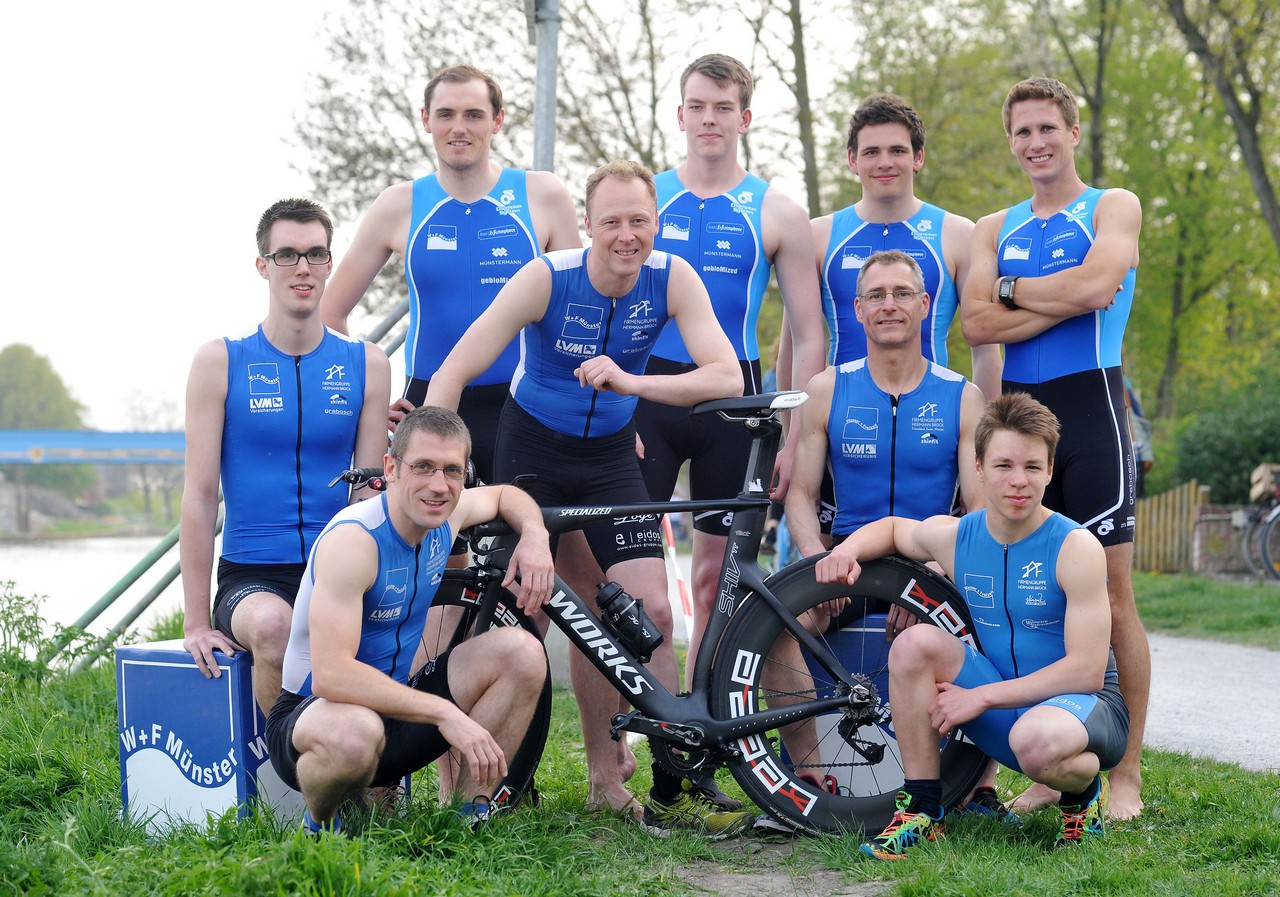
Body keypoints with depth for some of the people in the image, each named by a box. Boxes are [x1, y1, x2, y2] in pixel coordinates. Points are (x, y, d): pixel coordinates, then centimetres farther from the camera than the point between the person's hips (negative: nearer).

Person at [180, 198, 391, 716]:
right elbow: (200, 495, -1)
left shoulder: (366, 365, 9)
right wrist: (196, 622, -7)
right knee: (274, 626, -36)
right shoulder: (221, 361, 3)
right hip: (251, 576, -1)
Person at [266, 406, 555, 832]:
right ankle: (319, 824, -8)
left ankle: (468, 812, 0)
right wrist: (444, 713, -37)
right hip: (314, 714, -7)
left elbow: (505, 494, 22)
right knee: (356, 734, -42)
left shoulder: (444, 513, -3)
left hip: (391, 700, 7)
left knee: (522, 653, -7)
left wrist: (535, 536, -2)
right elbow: (331, 674, -36)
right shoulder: (353, 539, -27)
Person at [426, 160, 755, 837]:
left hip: (610, 457, 2)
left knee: (650, 614, -8)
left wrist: (629, 382, -36)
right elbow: (452, 373, -19)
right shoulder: (547, 278, -20)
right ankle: (605, 777, 12)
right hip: (533, 453, -2)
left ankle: (669, 791, -2)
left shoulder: (673, 278, -14)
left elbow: (728, 377, -24)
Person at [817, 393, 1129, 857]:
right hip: (1002, 710, 5)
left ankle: (1085, 790, -1)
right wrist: (850, 546, -3)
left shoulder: (1076, 548, -18)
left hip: (1084, 703, -5)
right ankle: (921, 810, -8)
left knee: (1036, 741, -40)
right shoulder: (953, 536, -2)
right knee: (914, 643, -17)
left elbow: (1087, 671, -22)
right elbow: (891, 527, 22)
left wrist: (980, 696, -22)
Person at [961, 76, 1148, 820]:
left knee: (1110, 598, -6)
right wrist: (1062, 300, -10)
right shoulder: (997, 229, 16)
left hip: (1091, 407, -5)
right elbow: (976, 324, 0)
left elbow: (1096, 286, -16)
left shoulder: (1112, 207, 4)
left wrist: (1012, 288, -2)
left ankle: (1126, 775, -1)